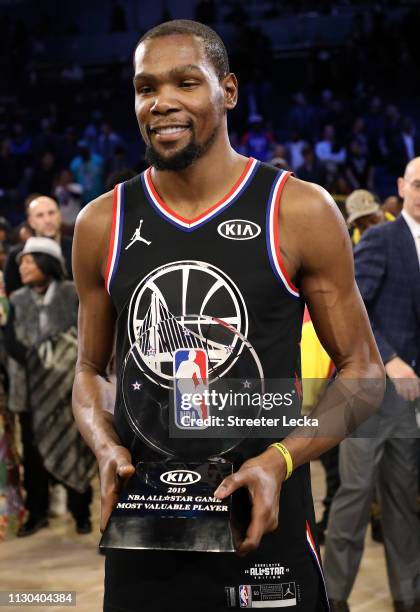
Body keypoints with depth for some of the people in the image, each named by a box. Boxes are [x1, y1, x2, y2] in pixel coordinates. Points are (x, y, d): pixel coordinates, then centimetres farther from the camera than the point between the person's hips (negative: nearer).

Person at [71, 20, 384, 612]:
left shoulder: (300, 211, -6)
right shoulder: (101, 225, 3)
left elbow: (362, 369, -1)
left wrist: (280, 462, -16)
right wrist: (107, 450, -7)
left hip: (265, 526, -2)